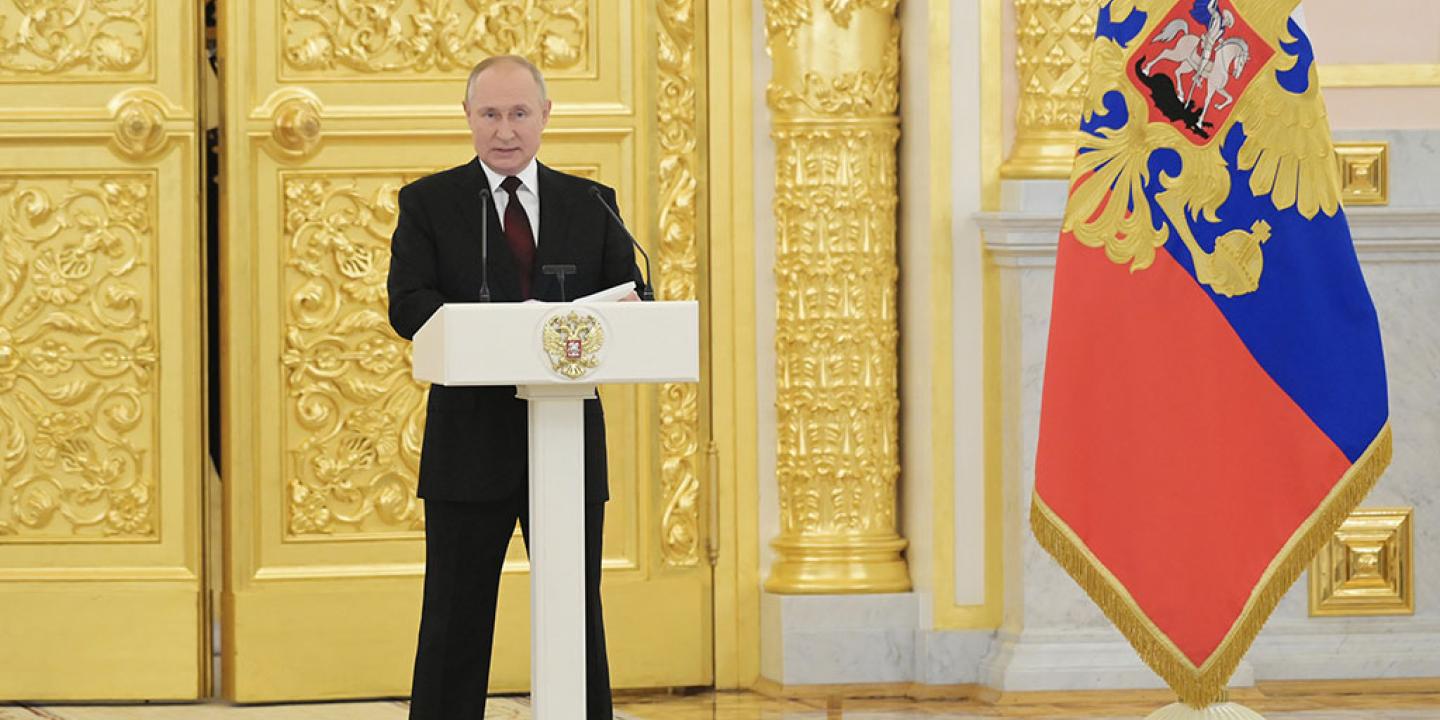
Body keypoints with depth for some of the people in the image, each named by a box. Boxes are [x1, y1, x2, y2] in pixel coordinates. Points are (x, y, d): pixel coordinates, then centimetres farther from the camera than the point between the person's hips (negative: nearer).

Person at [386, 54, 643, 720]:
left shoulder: (591, 205, 13)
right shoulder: (429, 203, 5)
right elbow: (408, 306, -7)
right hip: (472, 442, -2)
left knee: (578, 616, 6)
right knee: (456, 620, 1)